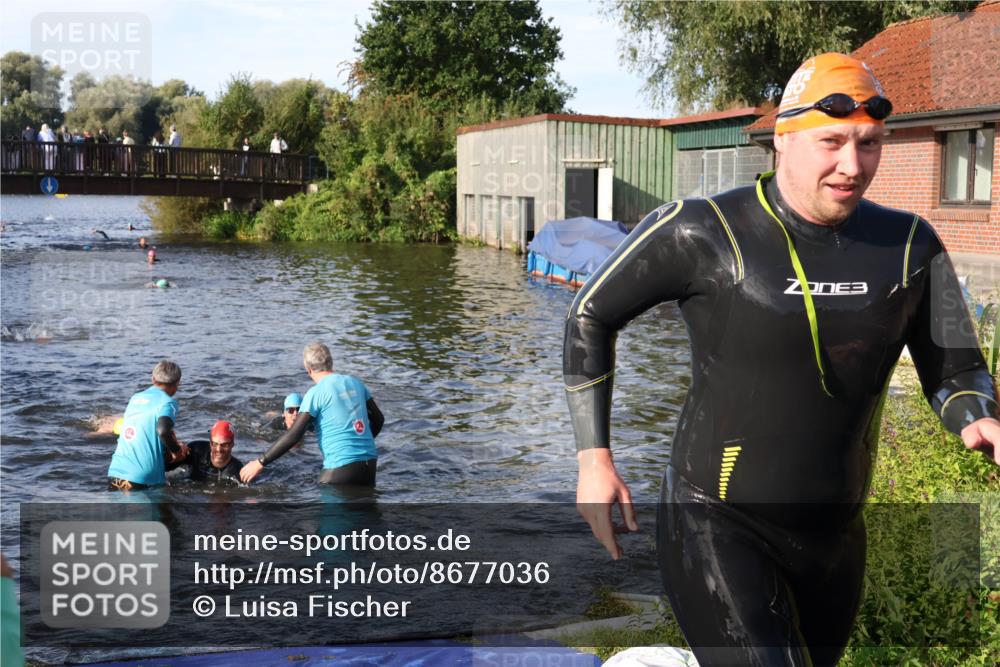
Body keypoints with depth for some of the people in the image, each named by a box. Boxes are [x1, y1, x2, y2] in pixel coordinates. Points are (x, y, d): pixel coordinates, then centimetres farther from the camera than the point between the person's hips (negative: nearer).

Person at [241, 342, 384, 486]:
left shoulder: (316, 393, -7)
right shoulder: (355, 383, 11)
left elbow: (293, 435, -12)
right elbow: (378, 419, 20)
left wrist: (260, 463, -7)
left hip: (342, 466, -6)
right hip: (369, 463, 6)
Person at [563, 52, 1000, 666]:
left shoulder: (908, 246, -3)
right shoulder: (704, 231, -15)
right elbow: (590, 316, -3)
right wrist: (594, 460, -6)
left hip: (832, 535, 6)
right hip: (716, 524, -5)